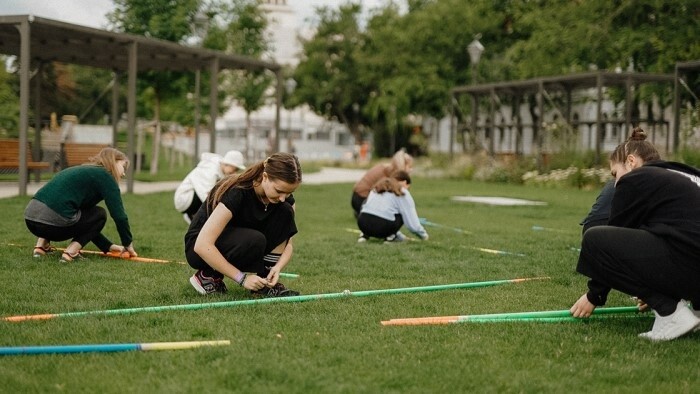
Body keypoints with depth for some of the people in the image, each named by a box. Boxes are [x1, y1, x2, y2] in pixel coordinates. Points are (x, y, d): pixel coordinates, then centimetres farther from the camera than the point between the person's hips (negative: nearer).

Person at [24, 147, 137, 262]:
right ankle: (70, 252, 0)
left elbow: (87, 222, 35)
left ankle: (42, 245, 22)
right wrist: (128, 244, 15)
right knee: (100, 214, 17)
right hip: (53, 221, -8)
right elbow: (119, 215, 1)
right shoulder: (104, 176, 6)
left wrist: (108, 246, 33)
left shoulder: (82, 171, 31)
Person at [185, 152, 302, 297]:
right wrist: (242, 278, -34)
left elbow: (287, 244, -5)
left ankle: (265, 282, -11)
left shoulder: (285, 197, -13)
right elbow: (202, 245, -36)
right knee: (254, 240, -36)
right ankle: (208, 275, -10)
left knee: (285, 213, -17)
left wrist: (277, 267, -27)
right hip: (202, 249, -6)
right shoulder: (236, 193, -32)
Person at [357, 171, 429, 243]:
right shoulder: (403, 193, 9)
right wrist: (423, 234, 25)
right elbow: (412, 219, 5)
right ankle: (391, 235, 8)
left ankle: (365, 235, 16)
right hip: (382, 227, -5)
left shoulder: (378, 187, 27)